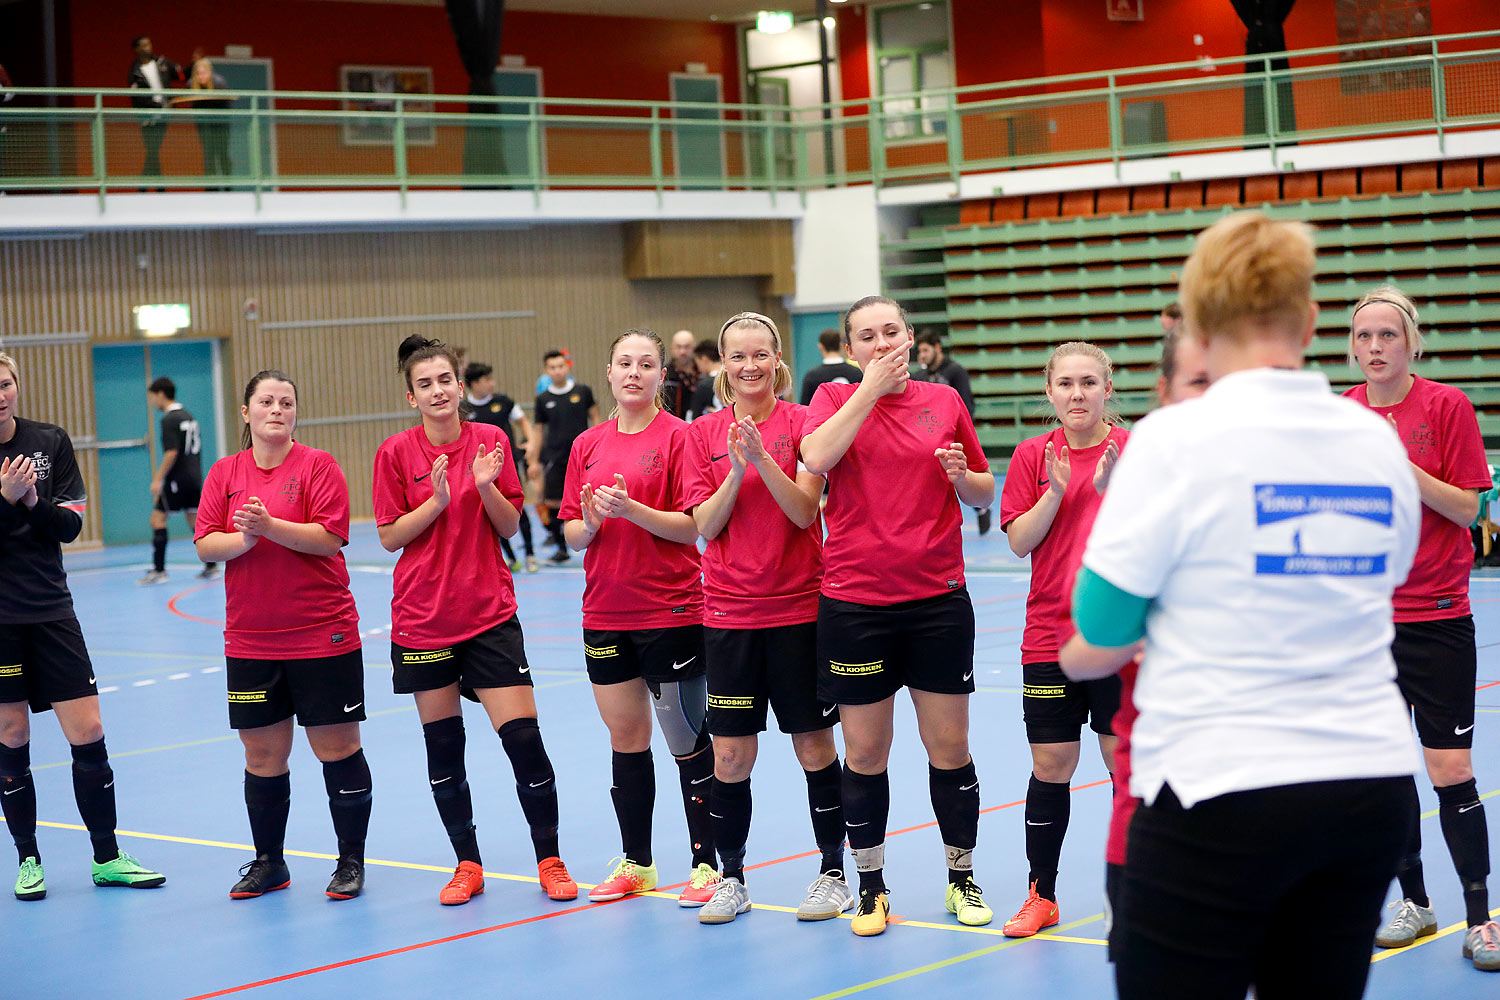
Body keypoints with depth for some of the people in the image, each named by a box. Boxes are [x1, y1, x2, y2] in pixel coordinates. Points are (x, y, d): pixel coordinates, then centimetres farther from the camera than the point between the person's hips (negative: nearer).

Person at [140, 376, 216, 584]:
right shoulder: (188, 416, 15)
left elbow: (172, 453, -21)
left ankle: (158, 570, -7)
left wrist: (158, 479, -18)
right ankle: (211, 567, 10)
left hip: (177, 479, -8)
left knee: (158, 518, -3)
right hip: (195, 477, 8)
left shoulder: (169, 419, -12)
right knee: (195, 520, 13)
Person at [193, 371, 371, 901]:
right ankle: (268, 863, 21)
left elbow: (329, 537, -13)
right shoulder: (225, 472, 7)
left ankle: (351, 861, 13)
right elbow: (205, 542, 2)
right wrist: (244, 538, -18)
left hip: (323, 636, -3)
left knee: (337, 747, 1)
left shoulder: (318, 465, -3)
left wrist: (270, 526, -24)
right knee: (263, 753, 8)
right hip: (250, 642, 3)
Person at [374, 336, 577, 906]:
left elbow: (509, 527, 2)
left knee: (523, 737, -7)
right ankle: (467, 865, 19)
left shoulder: (491, 441, 1)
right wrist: (437, 501, -17)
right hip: (424, 618, 0)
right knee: (442, 745, 5)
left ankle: (549, 861, 5)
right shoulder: (396, 453, -3)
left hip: (490, 612, 0)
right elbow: (390, 537, -3)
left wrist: (487, 486, -15)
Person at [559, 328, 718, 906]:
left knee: (686, 739, 0)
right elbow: (572, 532, 11)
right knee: (625, 738, 11)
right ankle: (636, 864, 21)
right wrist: (590, 523, -10)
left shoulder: (678, 436, -6)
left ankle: (707, 864, 8)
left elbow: (691, 525, -11)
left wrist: (630, 509, -22)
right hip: (605, 614, 5)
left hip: (671, 612, -5)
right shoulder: (588, 445, 9)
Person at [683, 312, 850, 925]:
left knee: (814, 746, 5)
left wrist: (762, 456, -24)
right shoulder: (704, 433, 4)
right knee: (731, 755, 3)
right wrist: (735, 469, -17)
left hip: (799, 607, -2)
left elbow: (804, 511, -12)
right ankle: (731, 878, 17)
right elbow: (705, 525, -3)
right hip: (729, 613, 2)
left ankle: (832, 873, 18)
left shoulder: (802, 422, -3)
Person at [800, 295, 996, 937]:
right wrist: (871, 388, -15)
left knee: (949, 744, 4)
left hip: (938, 597, 1)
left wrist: (962, 476, -9)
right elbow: (816, 458, -19)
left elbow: (984, 493, 13)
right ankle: (871, 888, 17)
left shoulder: (944, 402, 6)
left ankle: (961, 877, 20)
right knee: (865, 751, 3)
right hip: (854, 601, -1)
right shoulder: (835, 399, 3)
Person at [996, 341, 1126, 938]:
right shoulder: (1033, 456, 3)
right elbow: (1018, 542, -2)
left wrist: (1111, 489, -22)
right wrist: (1057, 490, -15)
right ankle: (1041, 894, 17)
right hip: (1049, 636, 2)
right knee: (1051, 766, 6)